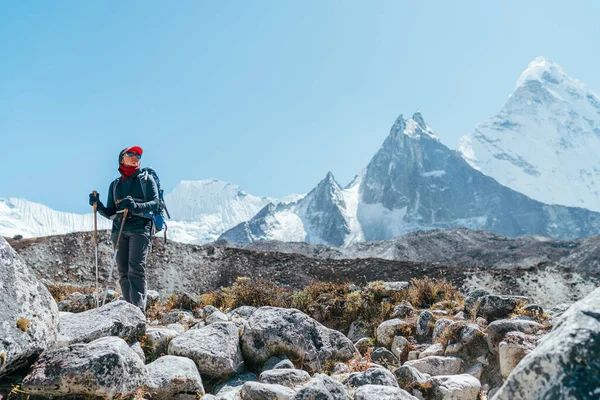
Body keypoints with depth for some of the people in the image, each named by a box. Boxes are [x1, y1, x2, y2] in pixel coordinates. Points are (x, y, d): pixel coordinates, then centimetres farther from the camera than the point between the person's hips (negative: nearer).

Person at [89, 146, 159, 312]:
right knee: (123, 272, -2)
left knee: (136, 268, -17)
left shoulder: (146, 180, 12)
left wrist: (135, 206, -21)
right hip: (119, 231, 4)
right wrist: (98, 206, -1)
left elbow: (154, 203, -3)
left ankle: (138, 309, -22)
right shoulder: (115, 185, 21)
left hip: (140, 229, -4)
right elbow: (111, 214, 19)